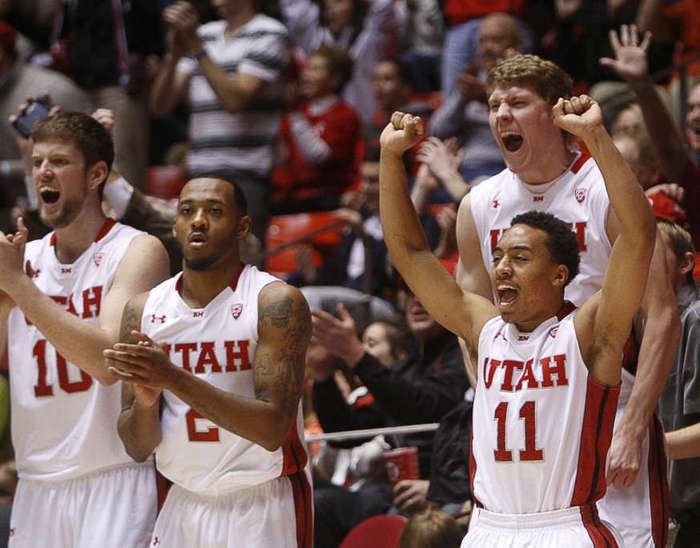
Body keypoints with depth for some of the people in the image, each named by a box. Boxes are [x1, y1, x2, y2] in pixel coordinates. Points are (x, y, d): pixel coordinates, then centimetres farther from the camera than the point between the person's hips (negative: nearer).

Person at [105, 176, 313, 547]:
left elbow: (273, 430, -20)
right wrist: (144, 401, -20)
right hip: (185, 504, 4)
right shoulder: (143, 311, 3)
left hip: (263, 508, -4)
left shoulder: (277, 303, -11)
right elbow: (138, 449, 3)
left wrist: (175, 379, -27)